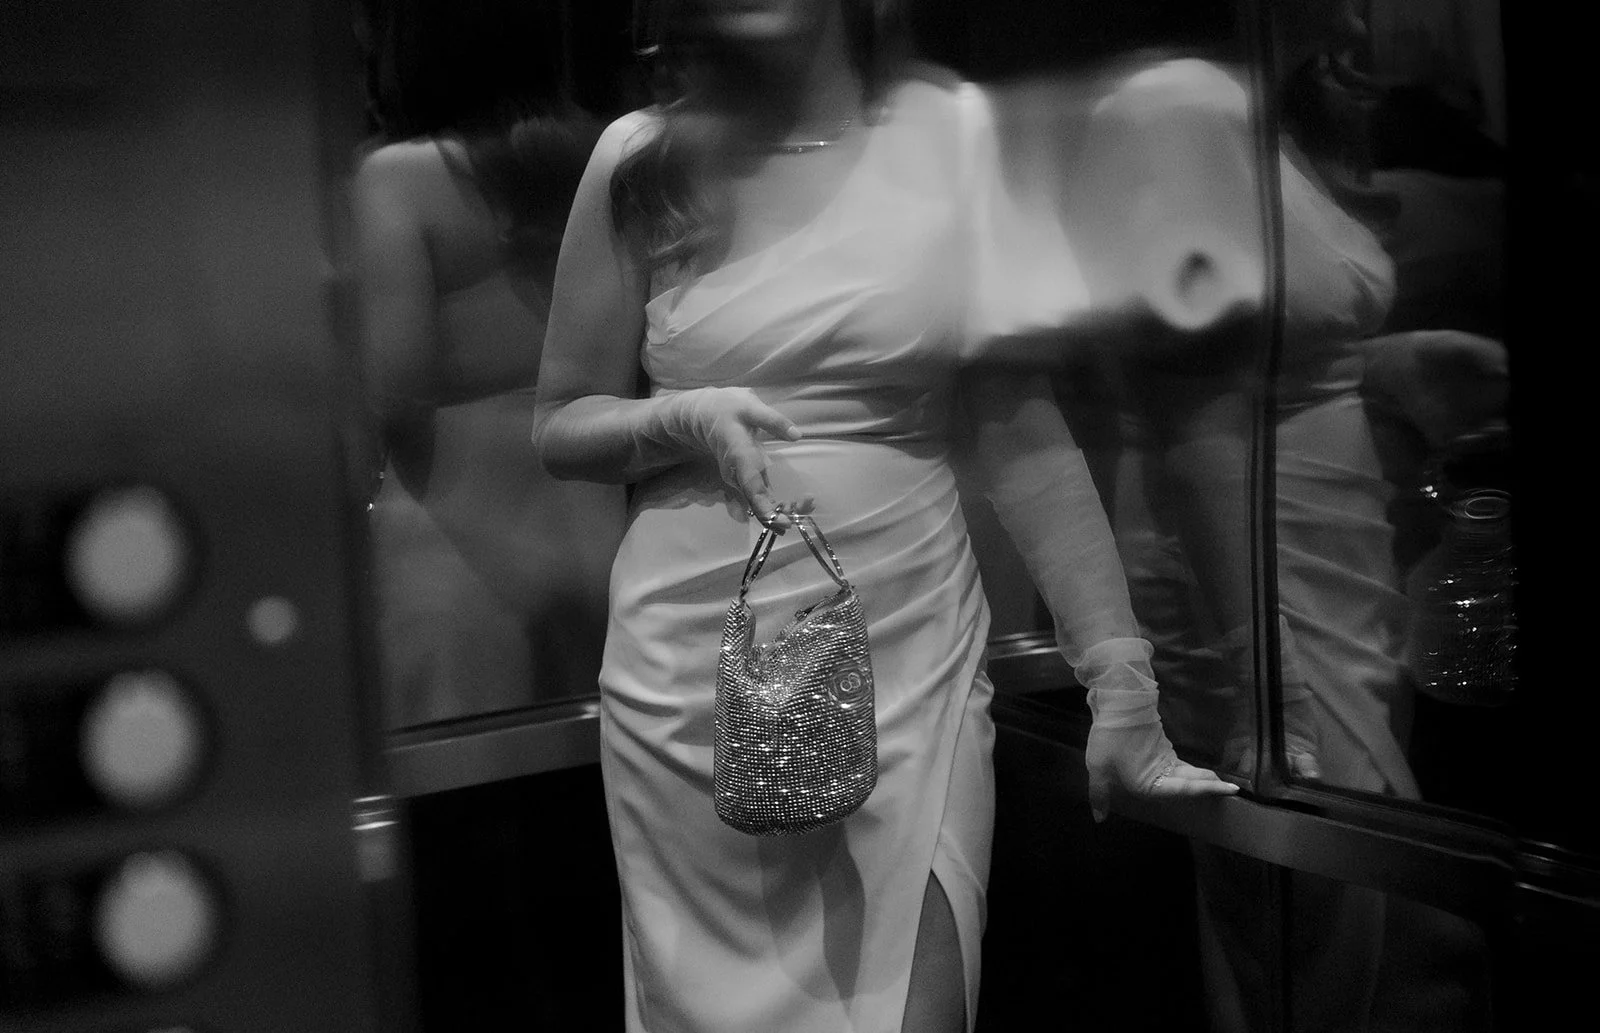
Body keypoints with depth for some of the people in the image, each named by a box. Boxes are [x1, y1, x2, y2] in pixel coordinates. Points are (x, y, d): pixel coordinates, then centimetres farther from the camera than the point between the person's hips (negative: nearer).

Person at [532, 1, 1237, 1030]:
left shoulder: (953, 133, -2)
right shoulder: (640, 161, 1)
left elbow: (1023, 432, -2)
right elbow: (561, 425, 9)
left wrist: (1121, 678, -6)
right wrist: (687, 420, -12)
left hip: (908, 660, -1)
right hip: (692, 669, 1)